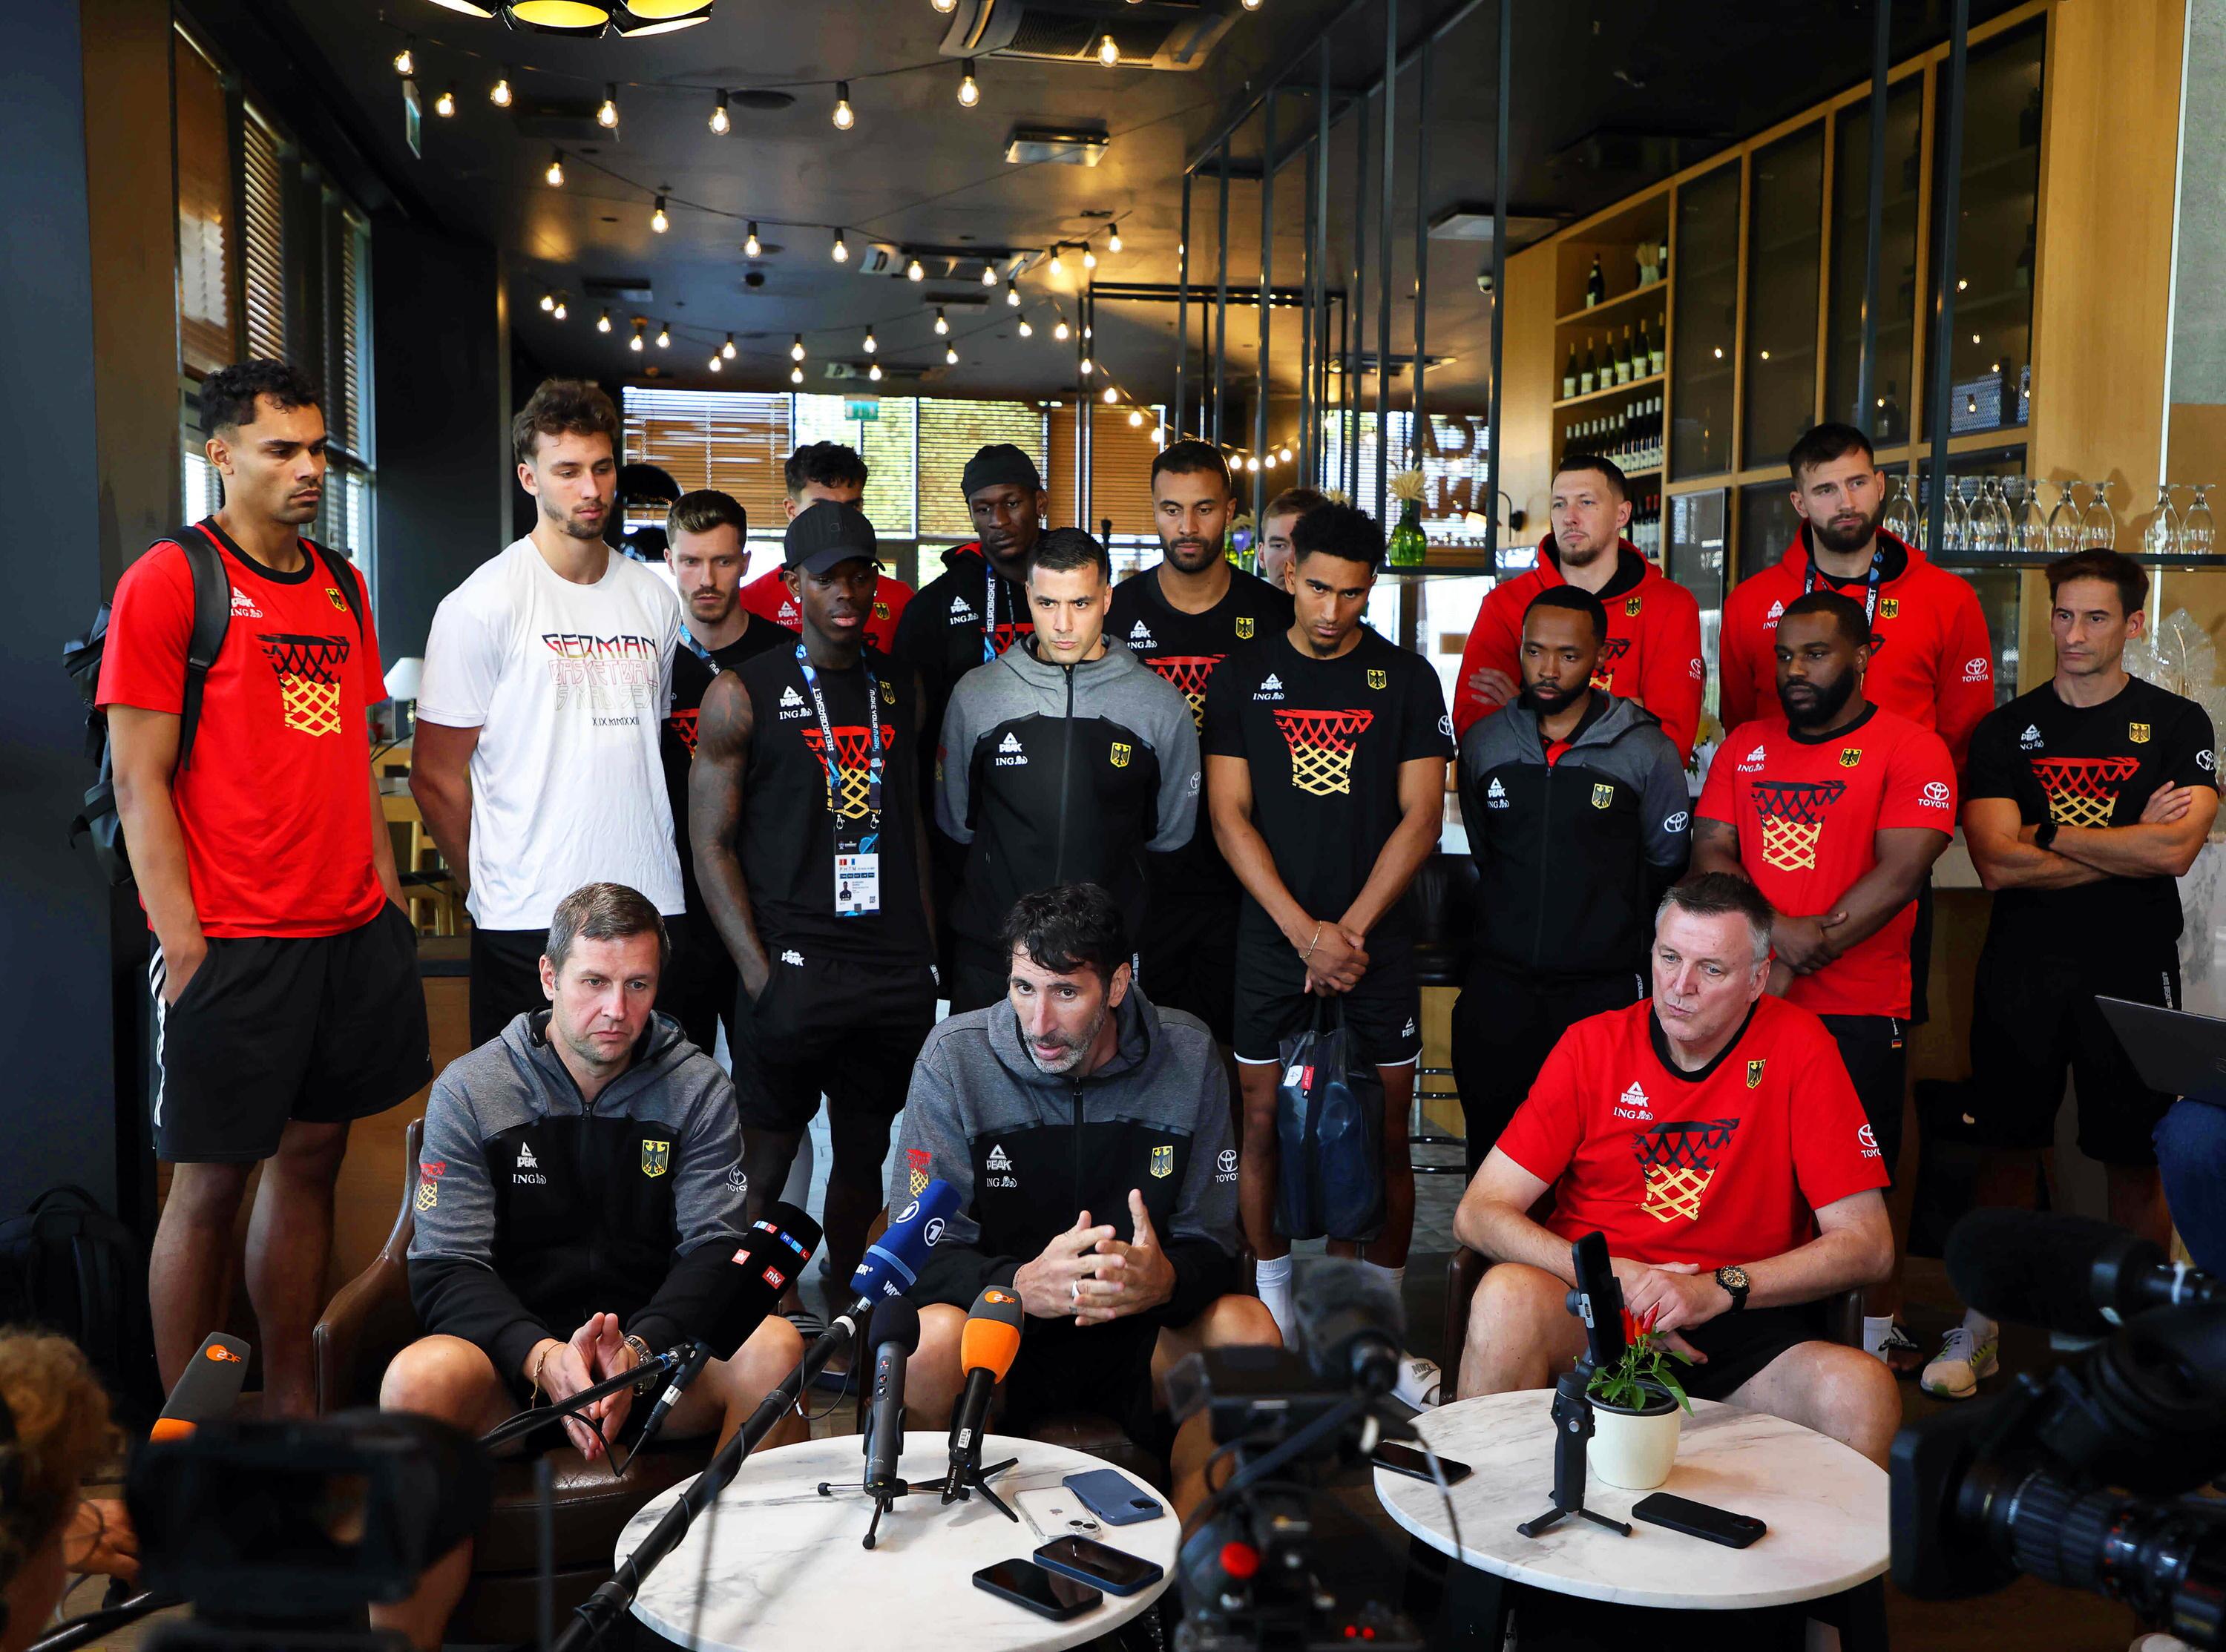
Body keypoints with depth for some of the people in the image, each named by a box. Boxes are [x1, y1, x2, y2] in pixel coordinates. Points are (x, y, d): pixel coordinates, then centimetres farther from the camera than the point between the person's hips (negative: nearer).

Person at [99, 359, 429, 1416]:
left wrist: (388, 895, 12)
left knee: (311, 1160, 13)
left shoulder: (341, 586, 14)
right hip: (232, 943, -6)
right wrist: (183, 946, -14)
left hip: (352, 932, 6)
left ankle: (293, 1406, 25)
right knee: (211, 1183, 2)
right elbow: (139, 781, -10)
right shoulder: (165, 581, -6)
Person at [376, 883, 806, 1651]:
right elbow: (445, 1271, -5)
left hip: (659, 1353, 1)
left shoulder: (697, 1089, 4)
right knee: (419, 1377, -33)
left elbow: (714, 1251, -3)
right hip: (513, 1352, -1)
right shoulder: (471, 1090, 1)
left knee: (774, 1347, -29)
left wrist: (638, 1348, -24)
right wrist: (542, 1356, -24)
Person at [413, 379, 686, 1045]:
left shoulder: (654, 598, 11)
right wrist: (492, 890, 2)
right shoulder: (483, 604, -5)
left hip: (654, 908, 5)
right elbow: (435, 778, -2)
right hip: (529, 922, -4)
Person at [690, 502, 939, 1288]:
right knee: (765, 1165, -1)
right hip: (793, 968, -4)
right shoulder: (743, 692, -2)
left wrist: (929, 948, 9)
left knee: (865, 1157, 14)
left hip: (899, 975, 4)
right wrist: (759, 971, -12)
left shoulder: (903, 688, 12)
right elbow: (712, 843, -4)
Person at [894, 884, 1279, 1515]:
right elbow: (922, 1251, -13)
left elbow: (1213, 1243, -4)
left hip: (1140, 1329, 2)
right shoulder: (955, 1056, -10)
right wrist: (1023, 1286, -35)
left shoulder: (1185, 1054, -6)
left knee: (1248, 1329, -28)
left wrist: (1166, 1280, -29)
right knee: (932, 1338, -34)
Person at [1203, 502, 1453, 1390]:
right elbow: (1229, 815, 0)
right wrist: (1305, 930, -9)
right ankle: (1273, 1324, 18)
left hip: (1377, 940, 0)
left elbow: (1421, 817, 0)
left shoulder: (1407, 678, 4)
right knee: (1264, 1126, 4)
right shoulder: (1243, 677, 5)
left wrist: (1351, 927, -9)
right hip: (1272, 939, 0)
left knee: (1386, 1137, 3)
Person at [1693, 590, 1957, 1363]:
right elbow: (1710, 850, 5)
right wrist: (1776, 932, -12)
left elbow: (1898, 874, -11)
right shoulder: (1745, 744, 14)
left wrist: (1799, 957, -16)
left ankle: (1875, 1344, 17)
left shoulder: (1910, 749, -1)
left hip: (1858, 1013, -4)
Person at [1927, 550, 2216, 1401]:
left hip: (2132, 970, -1)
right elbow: (1997, 863, -8)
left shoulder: (2177, 724, 3)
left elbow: (2175, 851, -12)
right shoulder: (2006, 729, 5)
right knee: (2010, 1146, 6)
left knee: (2136, 1160, 5)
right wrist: (2131, 841, -7)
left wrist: (2047, 833, -8)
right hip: (2020, 970, 1)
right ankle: (1980, 1328, 17)